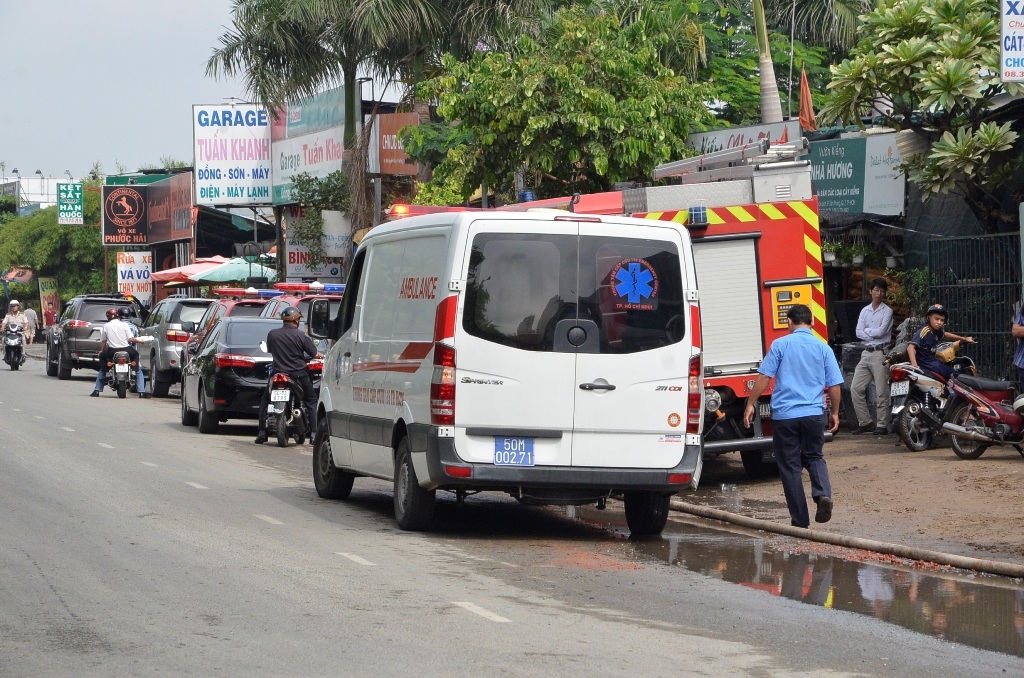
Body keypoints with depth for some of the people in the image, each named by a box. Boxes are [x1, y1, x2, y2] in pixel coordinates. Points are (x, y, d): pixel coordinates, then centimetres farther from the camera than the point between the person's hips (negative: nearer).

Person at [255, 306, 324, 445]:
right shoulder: (301, 336, -10)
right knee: (311, 401, 14)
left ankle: (261, 433, 12)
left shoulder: (272, 334, -2)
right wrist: (320, 355, 19)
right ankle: (313, 433, 4)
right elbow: (314, 354, -4)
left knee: (265, 400, 20)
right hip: (298, 375, -2)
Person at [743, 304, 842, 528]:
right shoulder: (823, 348, 5)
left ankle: (800, 520, 7)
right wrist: (834, 413, 17)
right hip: (813, 414, 2)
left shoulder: (781, 345, -2)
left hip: (784, 415, -2)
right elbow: (834, 385, 5)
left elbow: (764, 377, -5)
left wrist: (750, 405, 2)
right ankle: (823, 493, -10)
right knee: (814, 457, 20)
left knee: (790, 466, 6)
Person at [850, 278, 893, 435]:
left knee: (881, 392, -5)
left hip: (880, 353, -6)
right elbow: (859, 333, 4)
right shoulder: (865, 311, 14)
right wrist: (875, 334, -8)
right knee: (855, 388, 1)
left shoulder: (887, 311, -1)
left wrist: (867, 331, 1)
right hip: (866, 353, 6)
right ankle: (865, 422, 9)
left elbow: (881, 331, -13)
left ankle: (882, 425, 0)